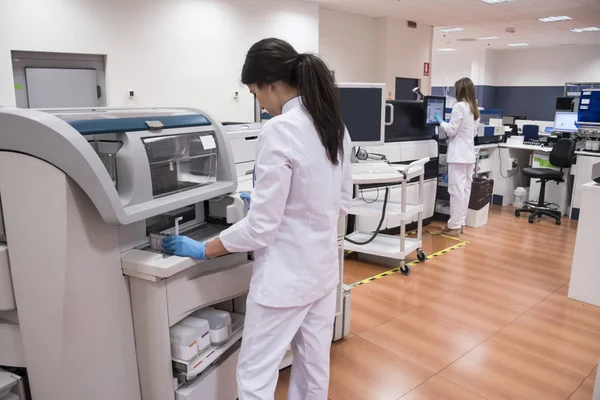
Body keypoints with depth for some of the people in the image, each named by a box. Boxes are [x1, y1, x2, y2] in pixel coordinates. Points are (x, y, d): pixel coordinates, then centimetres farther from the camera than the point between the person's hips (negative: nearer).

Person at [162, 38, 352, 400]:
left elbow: (260, 228, -19)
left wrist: (203, 250, -6)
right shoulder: (336, 125, 3)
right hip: (324, 266, 8)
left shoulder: (280, 130, -21)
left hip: (286, 274, -8)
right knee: (314, 368, 21)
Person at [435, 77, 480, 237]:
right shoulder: (475, 109, 14)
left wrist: (441, 121, 4)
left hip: (458, 155, -9)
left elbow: (451, 130, -12)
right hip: (469, 154, 9)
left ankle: (454, 226, -1)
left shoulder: (459, 106, -13)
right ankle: (461, 223, 17)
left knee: (456, 190, -5)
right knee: (465, 190, 10)